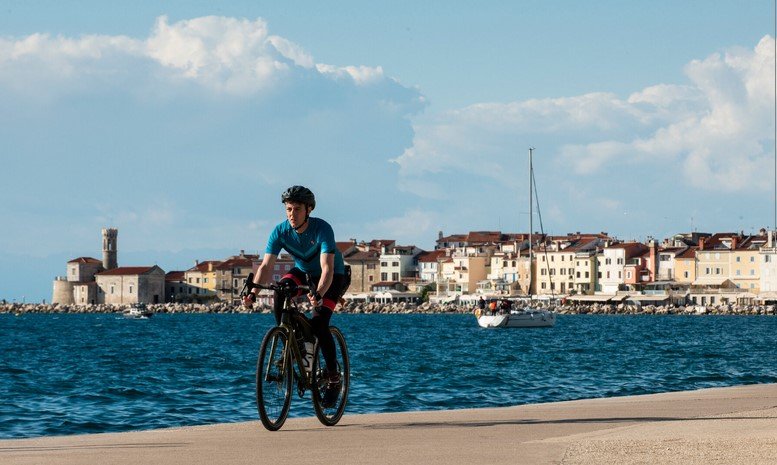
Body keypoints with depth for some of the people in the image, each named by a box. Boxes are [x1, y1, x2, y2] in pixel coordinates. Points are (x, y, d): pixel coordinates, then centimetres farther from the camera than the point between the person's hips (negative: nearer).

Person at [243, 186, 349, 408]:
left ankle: (333, 378, -6)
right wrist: (253, 292, -44)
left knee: (319, 323, -23)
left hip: (334, 276, -4)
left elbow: (327, 268, -41)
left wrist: (318, 295, -58)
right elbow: (266, 265, -27)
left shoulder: (322, 229, -32)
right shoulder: (281, 231, -21)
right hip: (302, 271, 4)